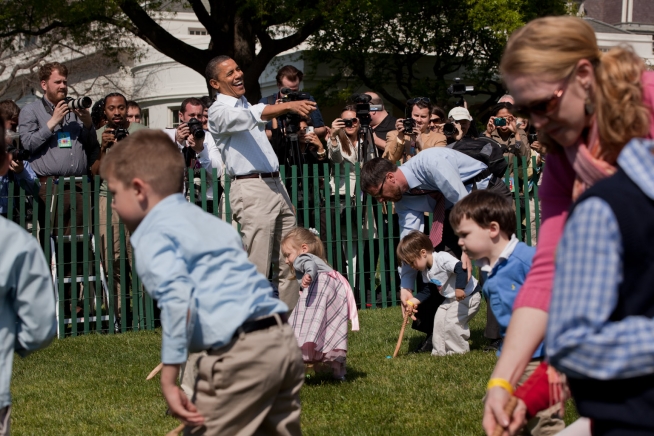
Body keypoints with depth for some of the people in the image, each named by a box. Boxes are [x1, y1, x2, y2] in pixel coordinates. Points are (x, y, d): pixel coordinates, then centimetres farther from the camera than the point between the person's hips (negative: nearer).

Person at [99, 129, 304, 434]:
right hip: (284, 340, 9)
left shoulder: (153, 236, -2)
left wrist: (169, 379, -19)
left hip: (239, 353, -9)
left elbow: (177, 299, -20)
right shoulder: (208, 220, 25)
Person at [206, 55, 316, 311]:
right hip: (251, 189, -9)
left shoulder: (246, 105, 21)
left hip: (276, 185, 9)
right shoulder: (219, 112, -7)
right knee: (257, 269, -10)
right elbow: (249, 117, -26)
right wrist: (287, 106, -38)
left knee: (287, 263, 8)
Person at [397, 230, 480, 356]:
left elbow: (461, 268, -38)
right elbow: (427, 290, 12)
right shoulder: (426, 271, 3)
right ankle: (440, 351, 13)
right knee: (439, 319, 6)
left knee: (451, 322, -15)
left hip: (468, 297, -10)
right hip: (451, 299, 10)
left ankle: (459, 350, 0)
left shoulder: (442, 258, -27)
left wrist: (460, 288, -45)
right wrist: (416, 300, -2)